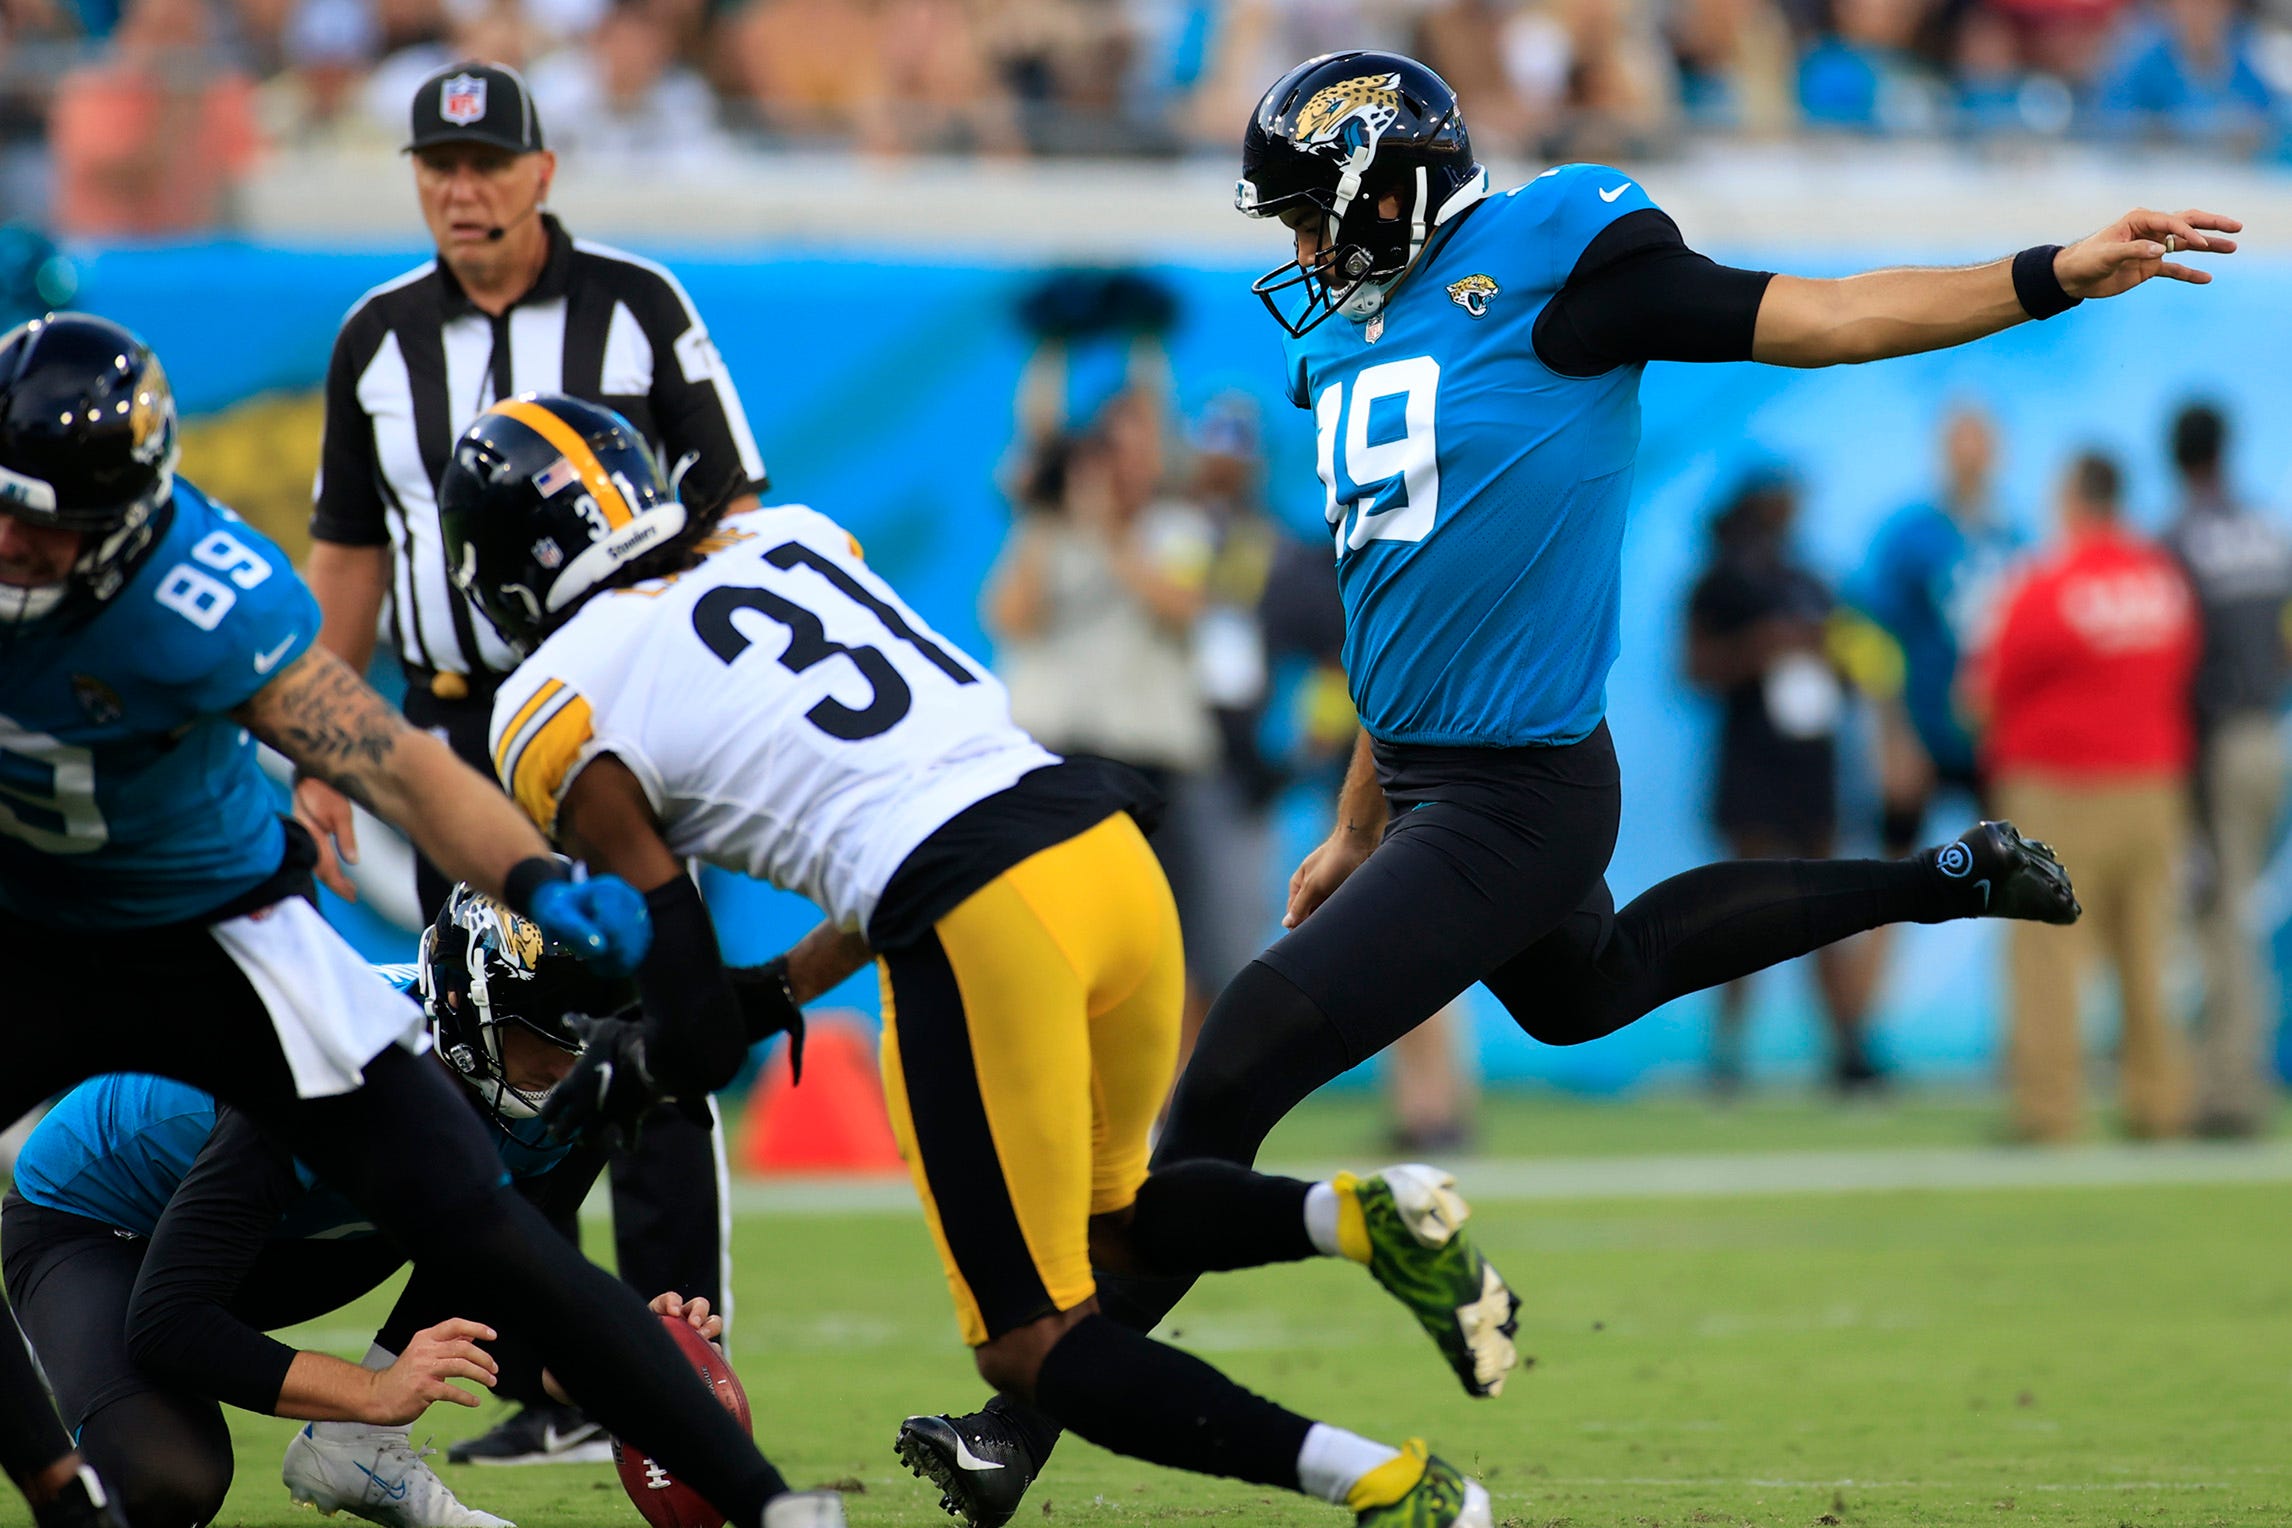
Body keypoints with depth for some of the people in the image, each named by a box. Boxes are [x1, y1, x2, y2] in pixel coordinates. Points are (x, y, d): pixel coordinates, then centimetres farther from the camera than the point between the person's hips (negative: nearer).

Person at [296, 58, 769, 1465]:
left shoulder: (636, 309, -2)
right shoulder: (380, 338, 8)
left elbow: (729, 509, 0)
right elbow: (350, 555, 15)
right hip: (454, 729, 4)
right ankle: (553, 1390, 9)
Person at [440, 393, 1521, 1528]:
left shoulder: (557, 714, 6)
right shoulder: (791, 539, 24)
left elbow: (699, 1014, 7)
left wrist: (631, 1068, 27)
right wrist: (781, 989, 33)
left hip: (981, 926, -7)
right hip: (1107, 842, 7)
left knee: (1032, 1343, 5)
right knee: (1103, 1221, 30)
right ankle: (1360, 1217, 3)